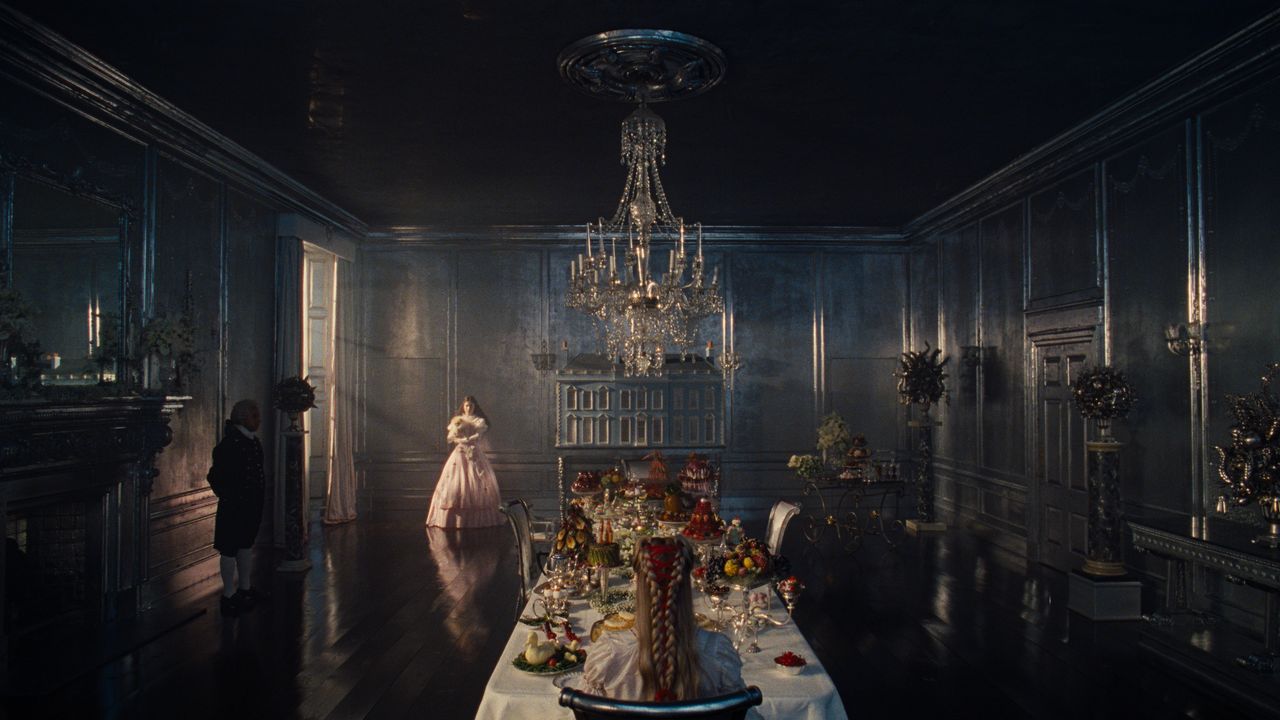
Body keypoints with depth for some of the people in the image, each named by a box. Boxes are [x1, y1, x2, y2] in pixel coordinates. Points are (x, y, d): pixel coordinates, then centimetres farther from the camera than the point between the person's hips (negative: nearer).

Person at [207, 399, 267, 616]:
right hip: (235, 506, -8)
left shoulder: (254, 441, 7)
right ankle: (229, 595, 12)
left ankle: (245, 588, 32)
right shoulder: (230, 443, -19)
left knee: (246, 544, 18)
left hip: (252, 504, 8)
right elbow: (216, 476, -18)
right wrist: (228, 497, -13)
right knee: (230, 548, 3)